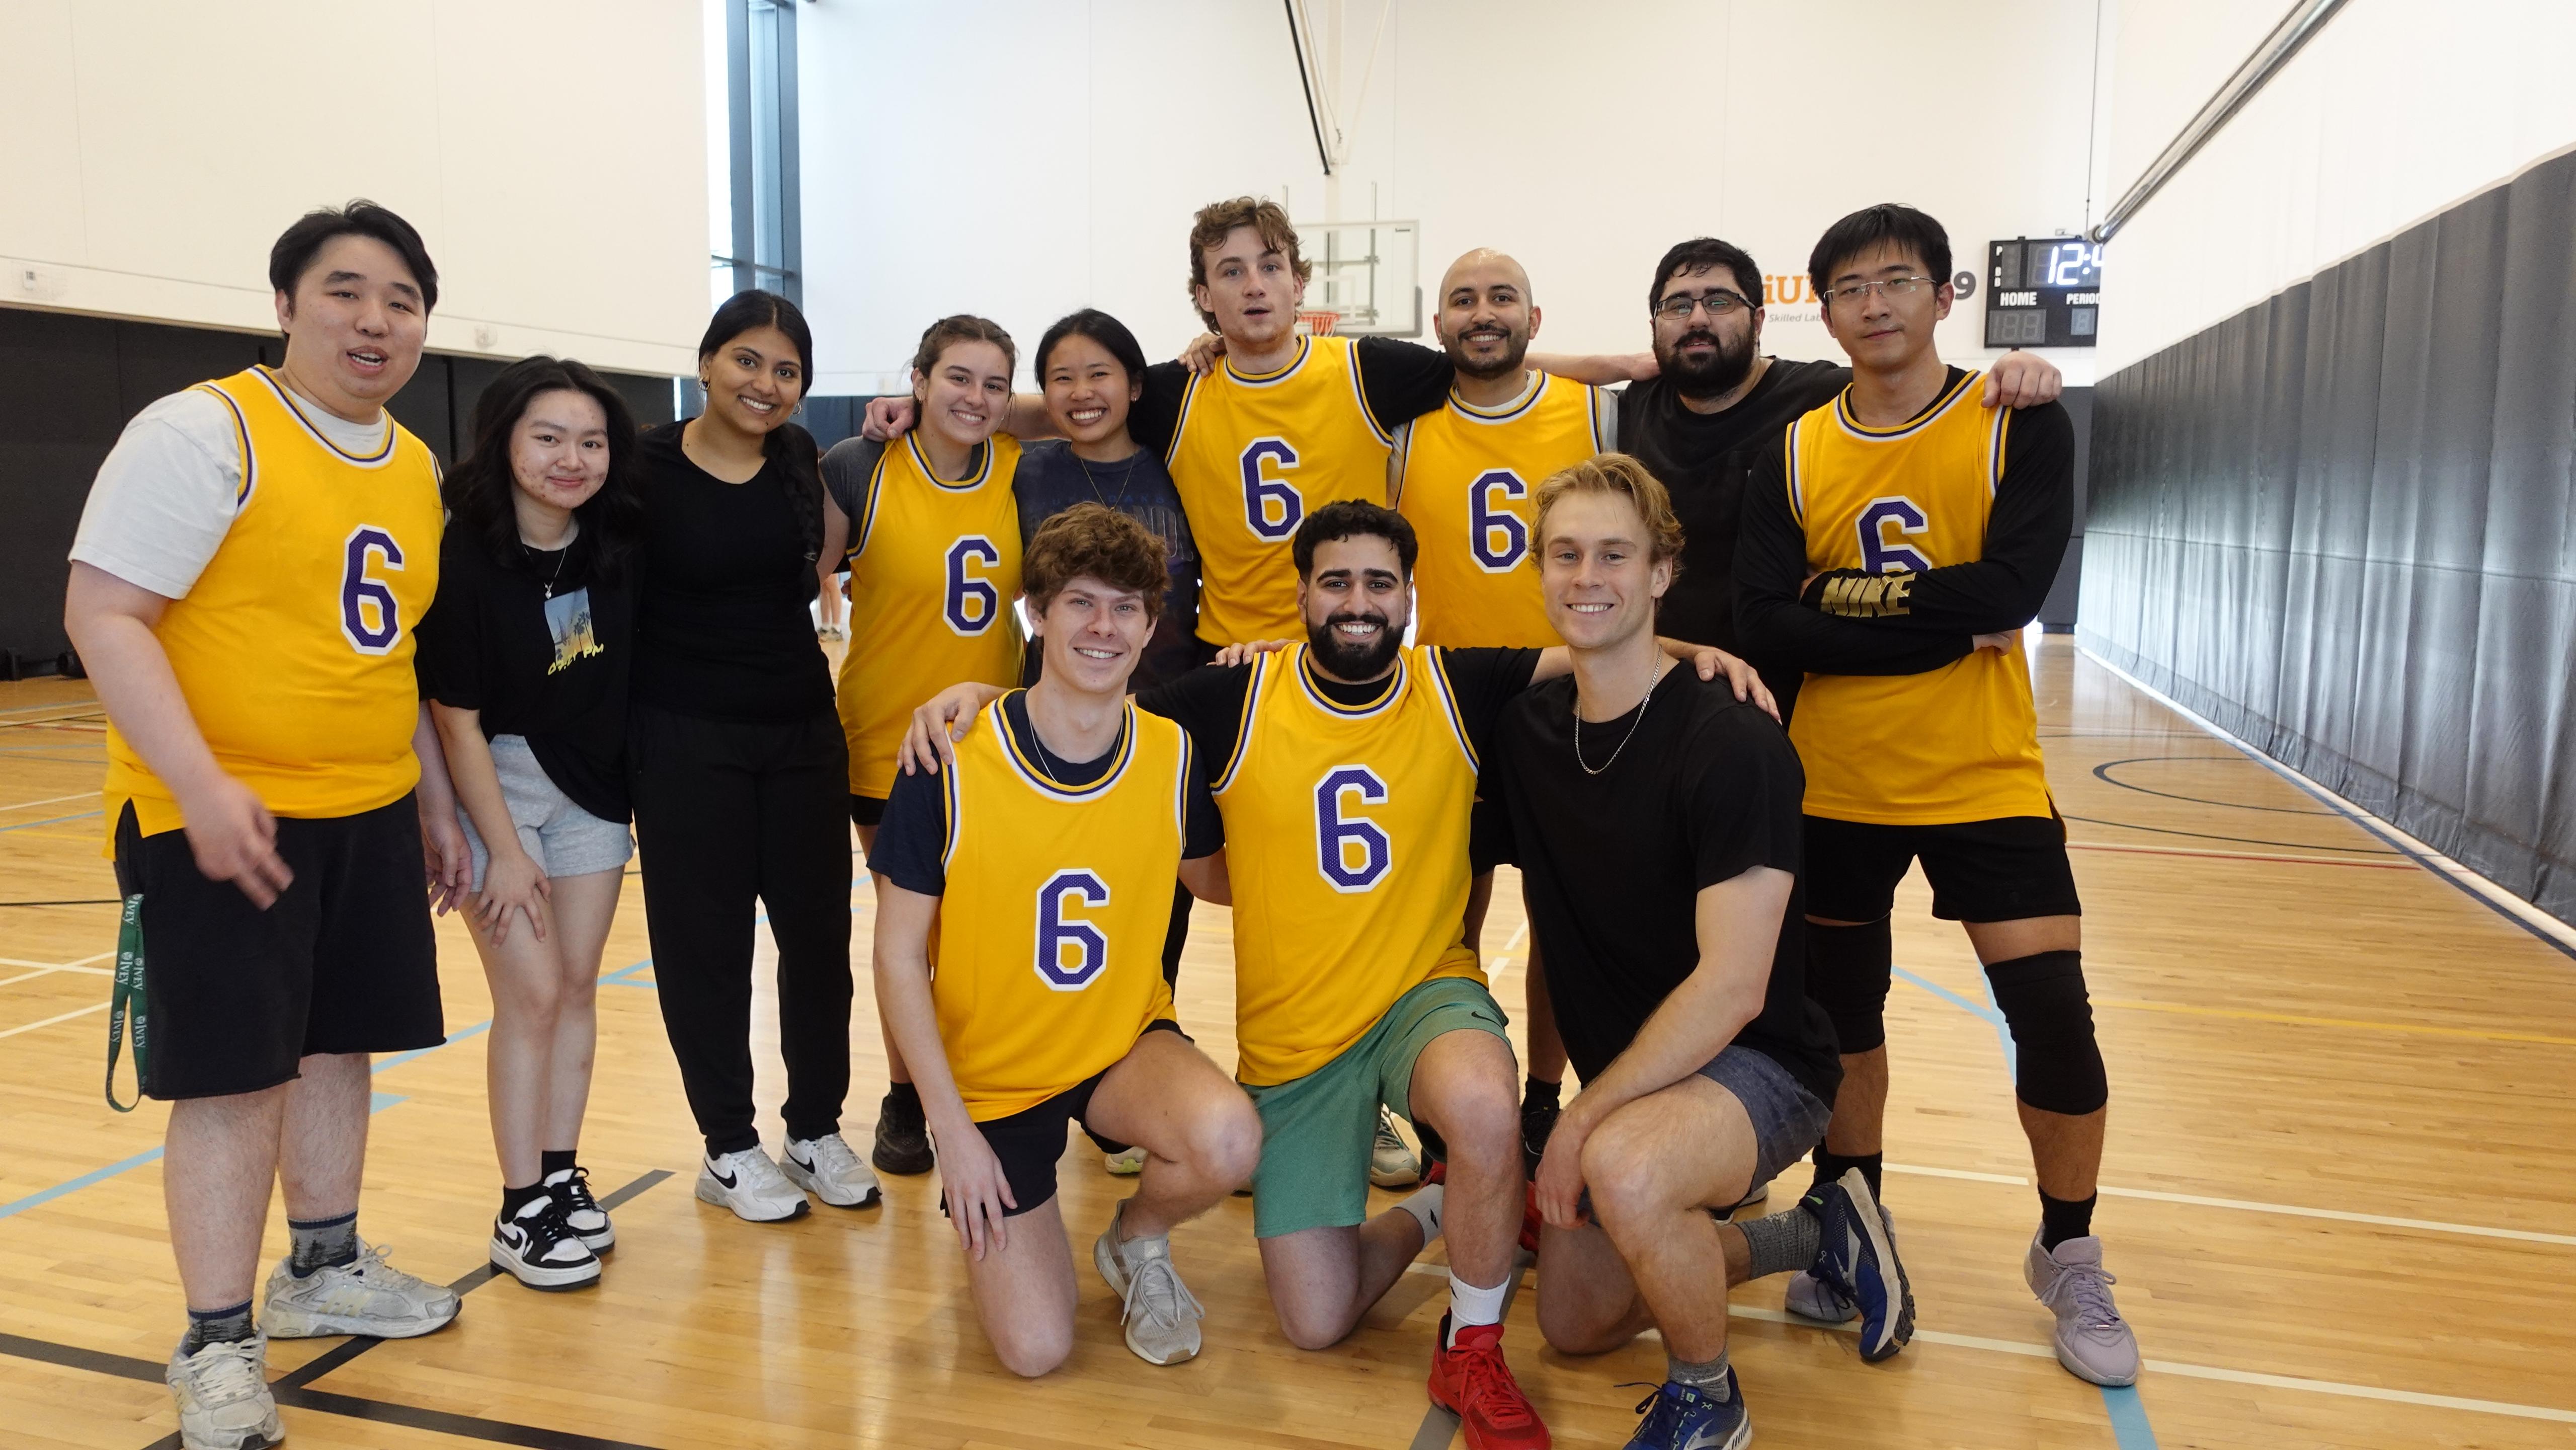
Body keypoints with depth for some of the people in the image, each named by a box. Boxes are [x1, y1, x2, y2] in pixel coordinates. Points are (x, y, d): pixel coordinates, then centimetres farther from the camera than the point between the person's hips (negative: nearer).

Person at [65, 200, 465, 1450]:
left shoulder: (416, 468, 10)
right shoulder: (203, 431, -12)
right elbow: (102, 614, -16)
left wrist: (433, 797, 19)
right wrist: (203, 787, -24)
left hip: (371, 816, 7)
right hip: (220, 817, -7)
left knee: (337, 1043, 15)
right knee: (233, 1073, -2)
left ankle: (322, 1269, 33)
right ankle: (217, 1347, 12)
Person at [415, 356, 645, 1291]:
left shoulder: (621, 542, -7)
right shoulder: (465, 556, -19)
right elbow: (456, 719, -15)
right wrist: (504, 851, -14)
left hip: (594, 785, 5)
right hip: (494, 785, -4)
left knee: (578, 985, 9)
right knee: (533, 993, -4)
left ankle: (562, 1177, 22)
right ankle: (523, 1211, 9)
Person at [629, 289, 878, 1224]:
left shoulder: (799, 459, 4)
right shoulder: (646, 466, -8)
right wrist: (620, 741, -6)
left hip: (803, 732, 4)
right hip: (685, 743, -4)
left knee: (819, 933, 9)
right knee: (706, 943, 5)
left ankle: (817, 1130, 25)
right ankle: (729, 1150, 20)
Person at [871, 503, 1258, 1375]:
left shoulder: (1175, 757, -10)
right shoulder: (948, 762, -18)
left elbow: (1217, 881, 9)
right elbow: (898, 957, -11)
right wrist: (952, 1129, -12)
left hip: (1127, 1042, 2)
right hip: (992, 1072, -1)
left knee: (1228, 1141, -32)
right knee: (1035, 1350, -7)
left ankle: (1138, 1240, 5)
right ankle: (988, 1206, 27)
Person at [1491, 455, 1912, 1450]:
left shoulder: (1733, 745, -22)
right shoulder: (1522, 729, -4)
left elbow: (1733, 988, -25)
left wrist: (1583, 1119, -23)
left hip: (1759, 1064, -7)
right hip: (1627, 1078, 8)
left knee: (1624, 1166, -38)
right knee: (1576, 1323, 15)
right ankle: (1814, 1238, 32)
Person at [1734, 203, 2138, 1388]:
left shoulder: (2020, 425, -5)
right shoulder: (1795, 454, 1)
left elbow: (2009, 591, -20)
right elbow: (1765, 628, -12)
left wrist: (1844, 595, -14)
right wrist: (1943, 623, -17)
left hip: (1986, 780, -2)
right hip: (1834, 786, 2)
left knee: (2054, 1014, -5)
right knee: (1842, 1010, 12)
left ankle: (2069, 1257, 21)